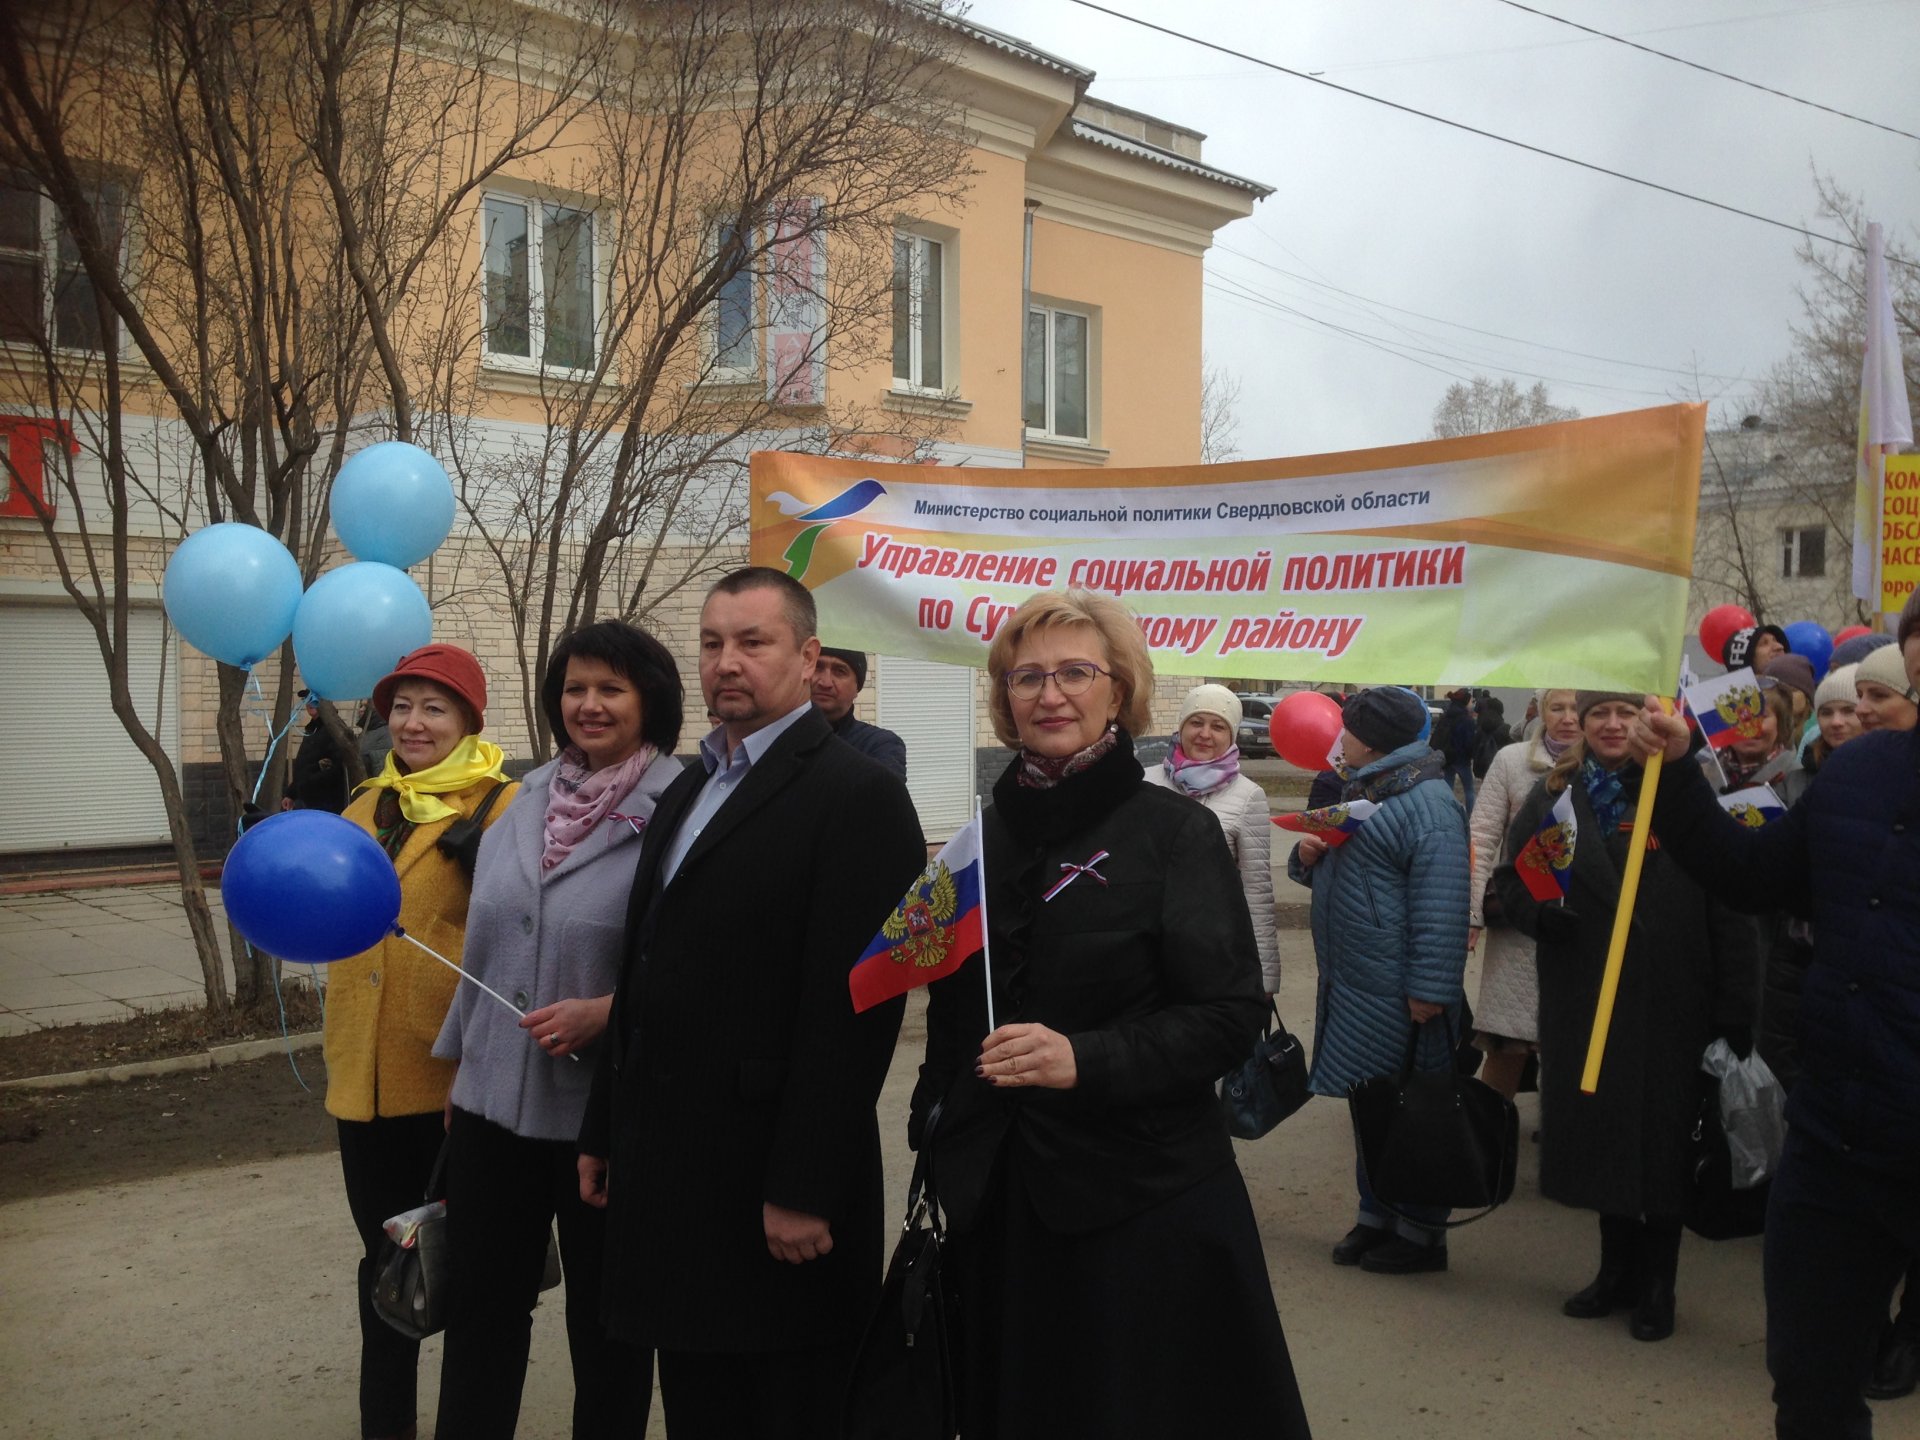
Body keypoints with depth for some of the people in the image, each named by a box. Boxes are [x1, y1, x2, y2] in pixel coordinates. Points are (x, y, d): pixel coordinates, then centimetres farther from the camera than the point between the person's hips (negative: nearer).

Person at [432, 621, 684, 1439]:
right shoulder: (527, 799, 5)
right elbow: (483, 946, 13)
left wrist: (605, 1013, -23)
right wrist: (459, 1062, 17)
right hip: (493, 1097, 5)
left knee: (605, 1319, 14)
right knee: (480, 1308, 17)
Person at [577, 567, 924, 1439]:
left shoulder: (857, 796, -13)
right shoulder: (685, 794, 14)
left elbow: (852, 1007, -18)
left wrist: (803, 1190, -20)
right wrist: (604, 1131, 17)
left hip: (771, 1182, -7)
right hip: (671, 1171, 8)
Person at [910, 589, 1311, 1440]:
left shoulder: (1176, 833, -7)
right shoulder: (986, 836, 7)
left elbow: (1230, 1017, -12)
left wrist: (1086, 1059, -24)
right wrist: (937, 1129, 4)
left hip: (1140, 1200, -4)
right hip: (993, 1192, 5)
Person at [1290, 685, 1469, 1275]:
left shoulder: (1427, 805, -17)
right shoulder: (1361, 793, 15)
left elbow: (1442, 907, -23)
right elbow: (1334, 872, 26)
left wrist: (1429, 990, -25)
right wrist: (1309, 856, 3)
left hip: (1397, 998, -10)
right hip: (1353, 989, 10)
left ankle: (1420, 1232, 15)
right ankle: (1375, 1216, 31)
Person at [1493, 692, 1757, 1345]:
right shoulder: (1552, 796, 6)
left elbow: (1729, 907, -10)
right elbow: (1510, 877, 10)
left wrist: (1737, 1014, -14)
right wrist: (1539, 910, -13)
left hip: (1669, 1002, -3)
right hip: (1583, 998, 4)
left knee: (1663, 1138, 7)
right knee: (1600, 1133, 12)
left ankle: (1657, 1284, 23)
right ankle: (1617, 1268, 30)